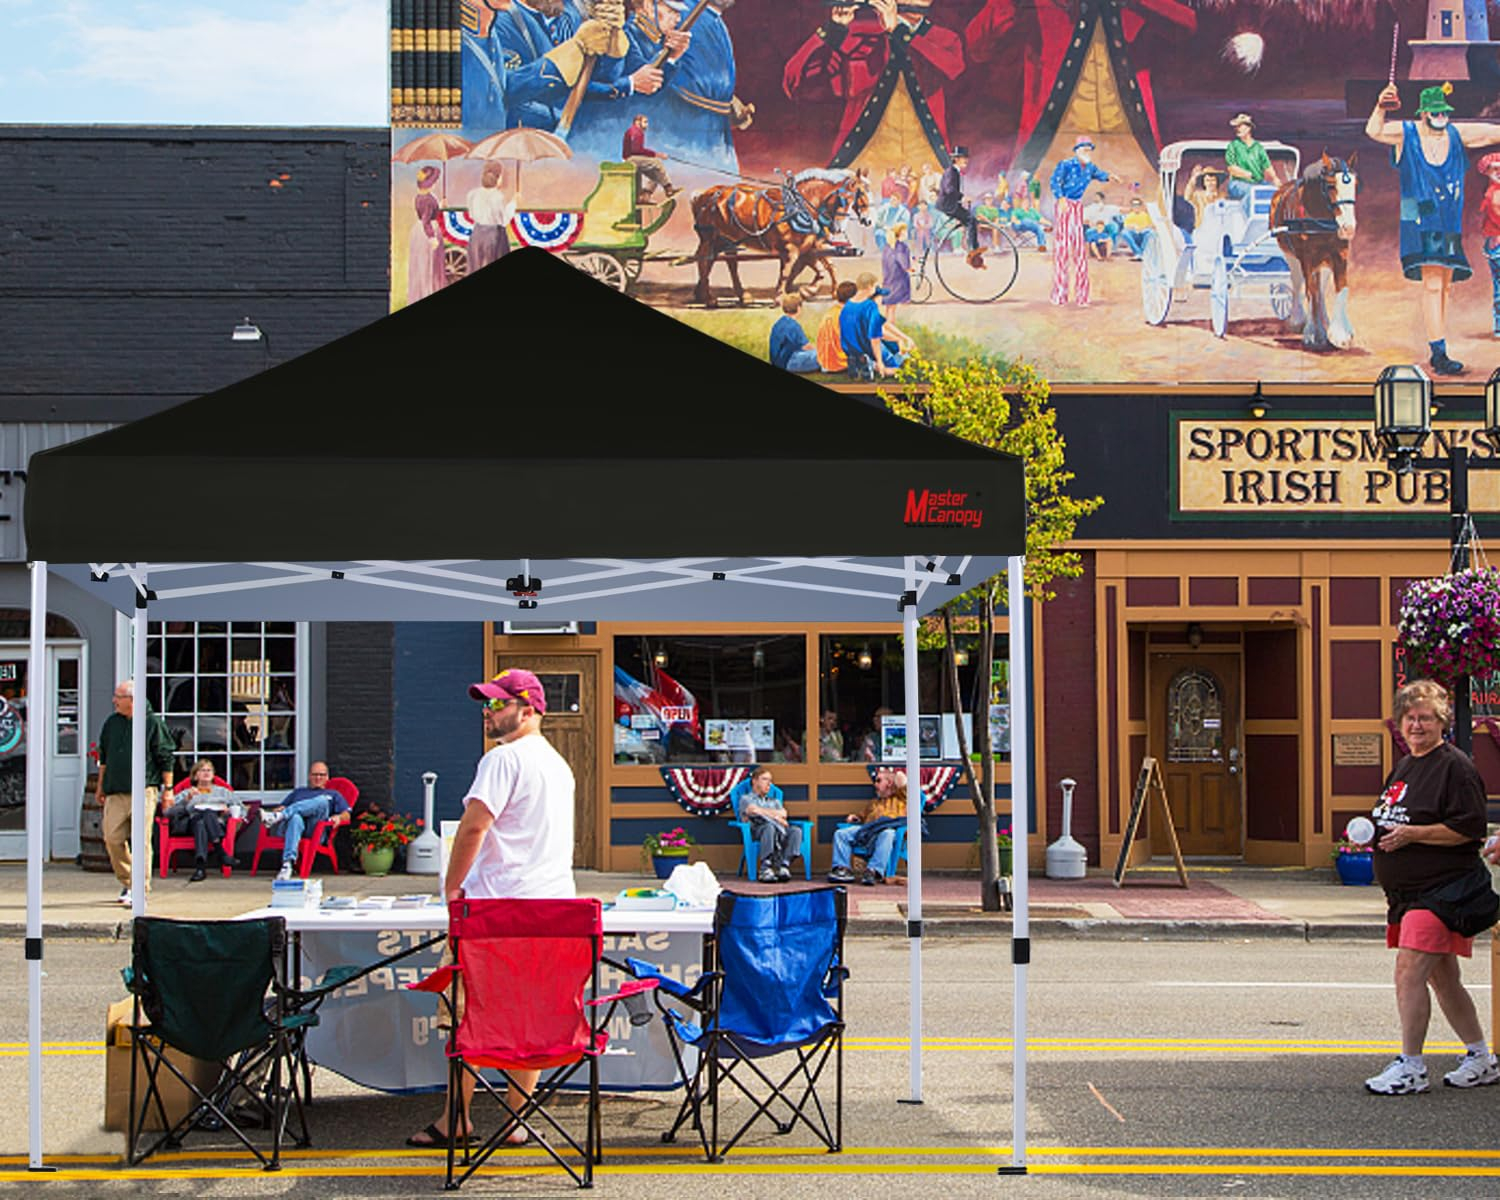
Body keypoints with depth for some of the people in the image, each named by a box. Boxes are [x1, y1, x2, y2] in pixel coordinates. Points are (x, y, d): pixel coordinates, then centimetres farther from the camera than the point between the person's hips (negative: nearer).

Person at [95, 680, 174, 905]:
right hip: (115, 792, 5)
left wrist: (168, 788, -2)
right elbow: (104, 757, 23)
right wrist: (100, 786, 23)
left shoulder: (153, 723, -2)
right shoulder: (112, 723, 14)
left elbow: (166, 759, 0)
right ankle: (126, 883, 18)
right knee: (112, 838, 0)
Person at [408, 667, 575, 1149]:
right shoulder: (559, 764, 19)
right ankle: (517, 1118, 8)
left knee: (467, 1012, 0)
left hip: (497, 905, -8)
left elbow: (474, 826, -17)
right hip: (554, 903, 8)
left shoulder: (504, 758, -10)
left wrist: (452, 887, -8)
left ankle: (457, 1118, 4)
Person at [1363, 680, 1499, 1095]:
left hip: (1439, 890, -9)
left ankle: (1410, 1067, -11)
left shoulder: (1455, 766, -10)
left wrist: (1412, 834, -20)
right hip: (1406, 891, 9)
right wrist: (1377, 834, 7)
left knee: (1409, 971, -15)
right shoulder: (1403, 767, 17)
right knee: (1442, 978, 13)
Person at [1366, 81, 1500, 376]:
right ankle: (1438, 352, -18)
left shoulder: (1457, 135, 5)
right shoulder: (1406, 134, -6)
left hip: (1450, 224, 5)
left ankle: (1438, 350, 19)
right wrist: (1380, 108, -38)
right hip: (1420, 222, -5)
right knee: (1432, 284, -14)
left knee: (1445, 285, 9)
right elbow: (1374, 131, -20)